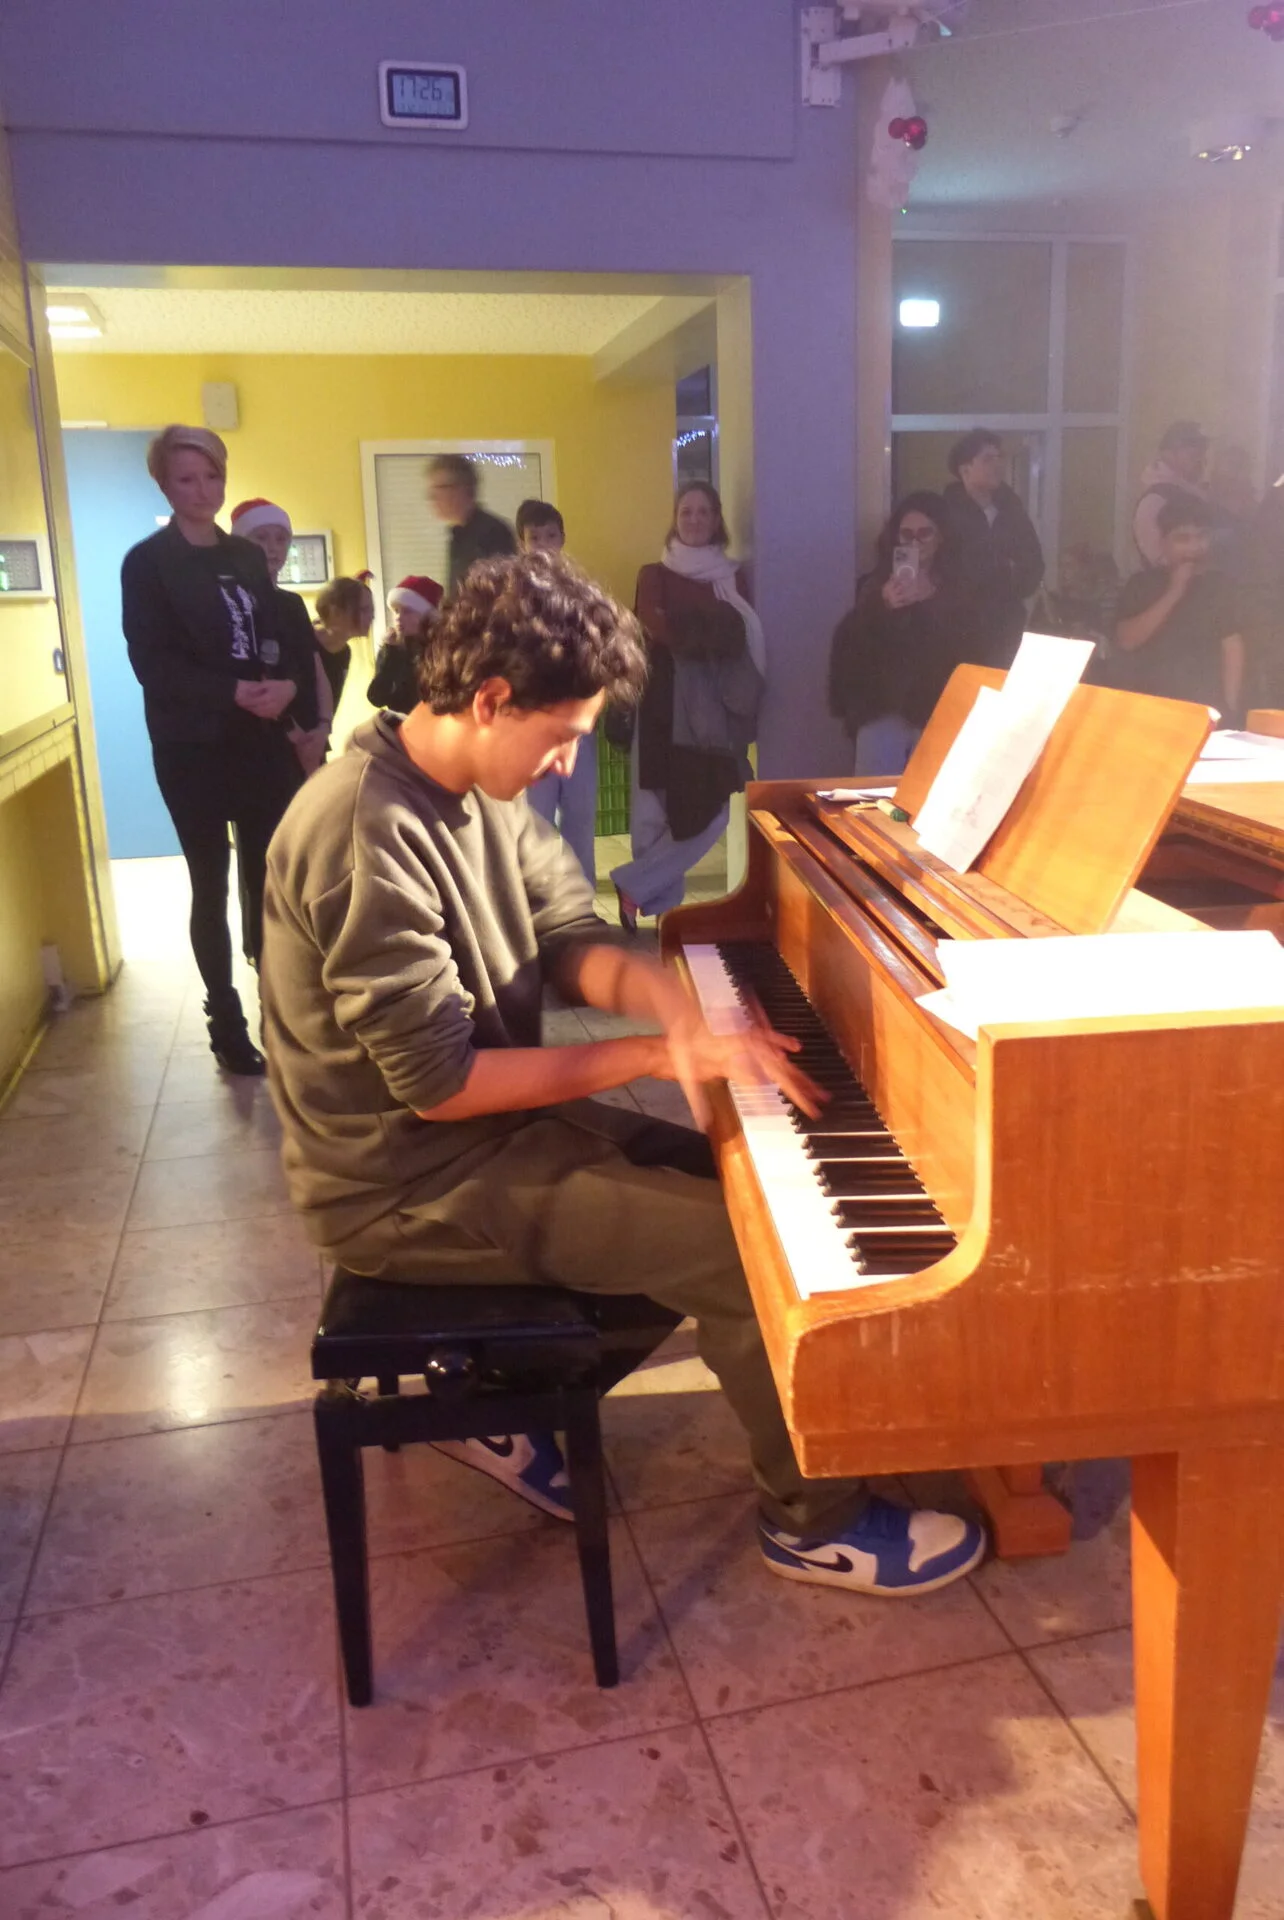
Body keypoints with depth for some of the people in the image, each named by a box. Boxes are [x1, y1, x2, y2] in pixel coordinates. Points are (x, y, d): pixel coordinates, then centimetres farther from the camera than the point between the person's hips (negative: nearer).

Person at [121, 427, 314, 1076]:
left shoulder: (248, 558, 12)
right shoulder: (146, 562, -4)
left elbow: (277, 640, 11)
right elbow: (151, 663, -11)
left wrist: (288, 686, -12)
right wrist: (234, 693, -23)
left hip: (261, 742, 4)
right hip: (192, 748, -4)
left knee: (269, 879, 5)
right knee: (212, 886, 4)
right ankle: (226, 1022, 15)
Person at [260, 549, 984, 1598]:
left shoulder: (478, 792, 2)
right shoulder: (368, 838, -28)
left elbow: (572, 938, 0)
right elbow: (438, 1082, -26)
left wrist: (678, 1006, -21)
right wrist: (648, 1055, -20)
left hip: (482, 1118, 9)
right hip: (411, 1184, -9)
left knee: (729, 1180, 15)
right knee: (754, 1244, -13)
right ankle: (817, 1520, 11)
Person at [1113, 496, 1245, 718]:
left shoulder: (1220, 585, 4)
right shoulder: (1143, 583, 5)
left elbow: (1232, 649, -1)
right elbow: (1126, 640, -7)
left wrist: (1230, 709, -9)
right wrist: (1173, 594, -12)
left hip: (1205, 710, -1)